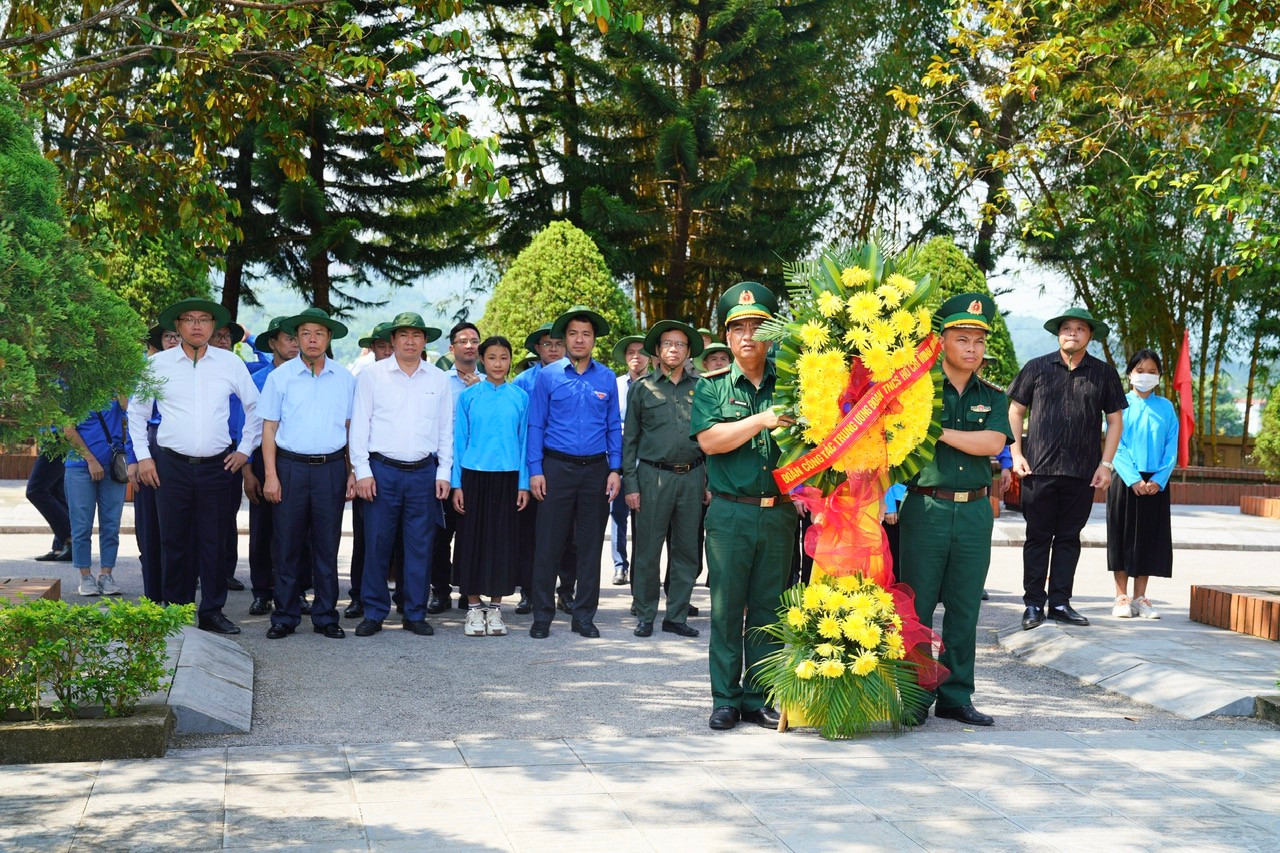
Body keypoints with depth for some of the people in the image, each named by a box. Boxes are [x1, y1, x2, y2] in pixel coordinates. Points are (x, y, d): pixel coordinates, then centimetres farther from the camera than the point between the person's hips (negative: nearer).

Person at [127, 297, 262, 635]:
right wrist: (142, 456, 6)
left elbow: (255, 407, 15)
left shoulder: (230, 363, 5)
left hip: (217, 465, 0)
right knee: (174, 541, 3)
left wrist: (244, 449, 10)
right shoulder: (158, 363, 4)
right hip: (172, 465, 0)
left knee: (214, 542, 3)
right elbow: (137, 410, 13)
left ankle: (212, 612, 12)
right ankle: (174, 611, 13)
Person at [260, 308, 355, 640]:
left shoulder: (344, 378, 8)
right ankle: (285, 616, 11)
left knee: (327, 545, 5)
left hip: (331, 467, 1)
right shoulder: (280, 376, 4)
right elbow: (269, 427, 3)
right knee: (288, 545, 2)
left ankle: (325, 616, 13)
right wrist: (270, 475, -4)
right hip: (290, 466, -1)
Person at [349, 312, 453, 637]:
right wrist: (362, 471, -4)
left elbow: (446, 428, 12)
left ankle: (415, 614, 14)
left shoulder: (439, 379, 9)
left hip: (424, 473, 2)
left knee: (420, 546, 4)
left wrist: (443, 473, 5)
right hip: (382, 470, -2)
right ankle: (374, 613, 11)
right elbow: (359, 425, 2)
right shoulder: (372, 375, 4)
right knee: (376, 544, 0)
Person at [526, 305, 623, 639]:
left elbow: (614, 426, 10)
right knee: (549, 543, -2)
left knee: (591, 545, 6)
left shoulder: (607, 378, 8)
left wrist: (615, 470, 2)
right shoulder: (548, 375, 3)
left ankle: (584, 616, 15)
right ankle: (542, 616, 7)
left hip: (595, 469, 2)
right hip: (557, 467, -2)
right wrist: (535, 470, -5)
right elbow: (536, 425, 3)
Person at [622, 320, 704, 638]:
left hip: (692, 477, 2)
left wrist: (710, 480, 5)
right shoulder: (642, 387, 5)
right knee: (648, 550, 0)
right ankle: (645, 617, 11)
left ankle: (677, 616, 16)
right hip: (654, 476, -2)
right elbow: (629, 439, 5)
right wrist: (630, 483, -2)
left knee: (686, 551, 6)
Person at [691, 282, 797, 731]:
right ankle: (725, 699, 11)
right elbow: (710, 440, -9)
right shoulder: (712, 386, 5)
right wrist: (762, 420, -15)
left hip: (779, 511, 2)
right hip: (730, 511, -2)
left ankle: (759, 698, 16)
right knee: (727, 608, 2)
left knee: (768, 609, 7)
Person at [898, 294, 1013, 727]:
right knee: (917, 606, 0)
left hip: (975, 512, 3)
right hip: (926, 509, -3)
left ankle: (956, 696, 17)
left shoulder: (993, 398, 12)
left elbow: (993, 443, -6)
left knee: (964, 609, 8)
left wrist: (937, 431, -11)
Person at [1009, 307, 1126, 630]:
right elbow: (1015, 411, 9)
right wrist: (1017, 453, 0)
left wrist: (1106, 464, 2)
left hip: (1082, 473, 1)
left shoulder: (1104, 374, 8)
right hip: (1039, 468, -1)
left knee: (1068, 538, 7)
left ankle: (1060, 602, 14)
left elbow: (1115, 420, 10)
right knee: (1038, 537, 2)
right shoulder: (1036, 368, 6)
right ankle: (1033, 603, 8)